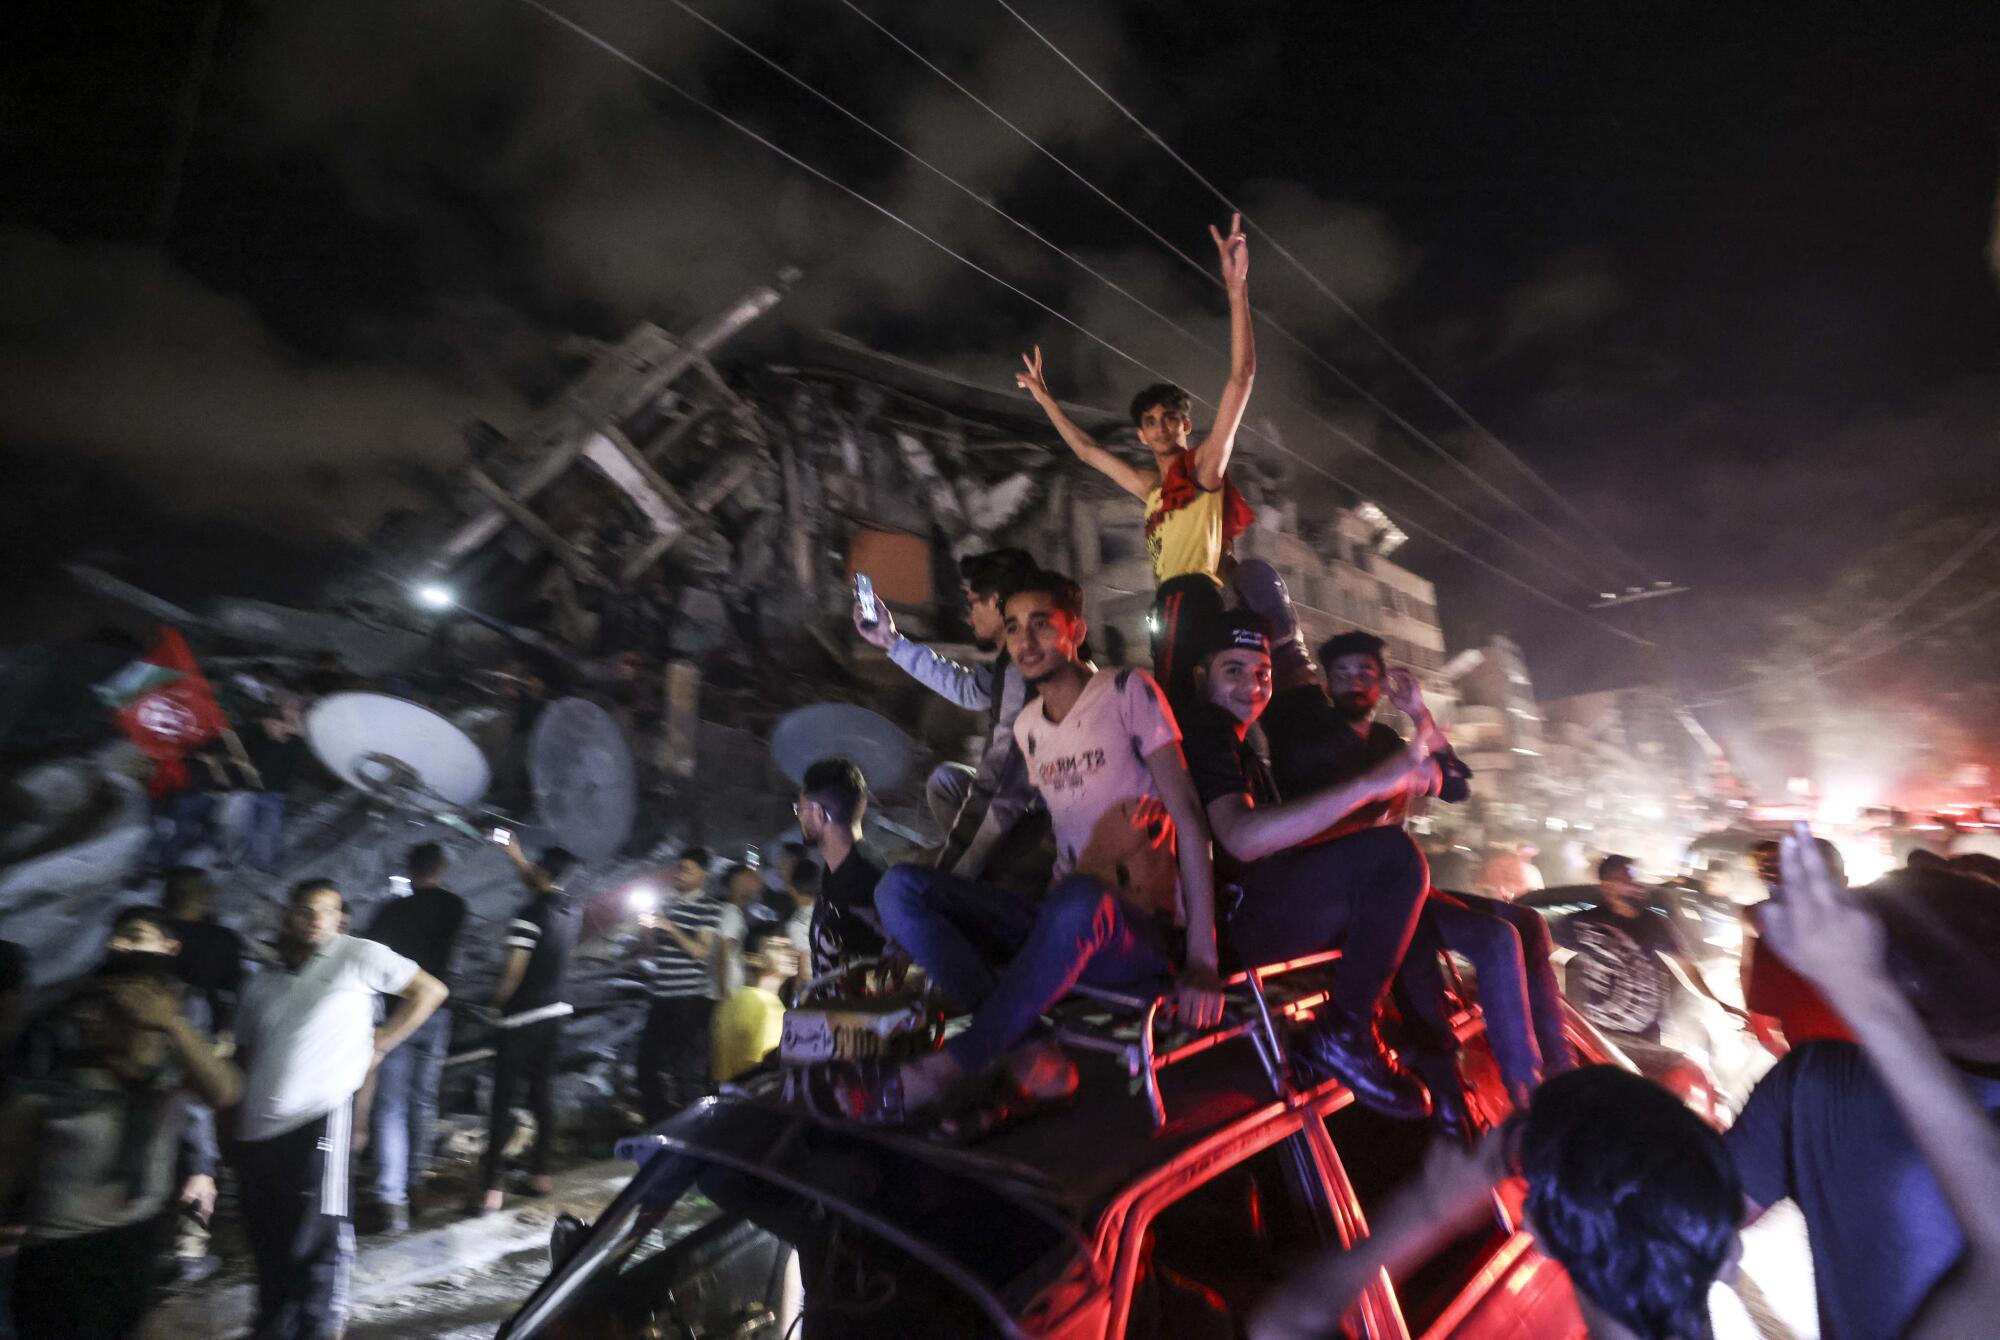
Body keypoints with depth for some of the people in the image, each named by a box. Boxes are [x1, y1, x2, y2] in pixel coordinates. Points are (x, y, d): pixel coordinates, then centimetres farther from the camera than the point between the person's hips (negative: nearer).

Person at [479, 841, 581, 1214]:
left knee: (503, 1100, 1)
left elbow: (513, 970, -17)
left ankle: (492, 1186, 3)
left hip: (521, 1017, -6)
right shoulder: (571, 911, 2)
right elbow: (542, 887, 23)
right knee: (543, 1093, 16)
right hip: (556, 1011, 7)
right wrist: (516, 855, 27)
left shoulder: (530, 914, -18)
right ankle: (541, 1173, 25)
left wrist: (497, 1002, 1)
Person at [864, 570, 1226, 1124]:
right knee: (900, 887, -15)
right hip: (1066, 929, 6)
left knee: (1079, 901, -42)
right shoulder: (1027, 724, 13)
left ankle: (949, 1068, -25)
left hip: (1141, 933, -5)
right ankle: (1028, 1056, -25)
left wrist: (1202, 957, -16)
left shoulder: (1128, 691, -4)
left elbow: (1188, 817, -9)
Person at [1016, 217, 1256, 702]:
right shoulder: (1152, 487, 27)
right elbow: (1087, 450, 39)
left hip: (1193, 600, -8)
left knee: (1179, 701, -22)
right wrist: (1044, 397, 44)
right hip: (1167, 606, 8)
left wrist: (1237, 289, -11)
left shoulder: (1203, 466, 7)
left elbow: (1241, 378, -4)